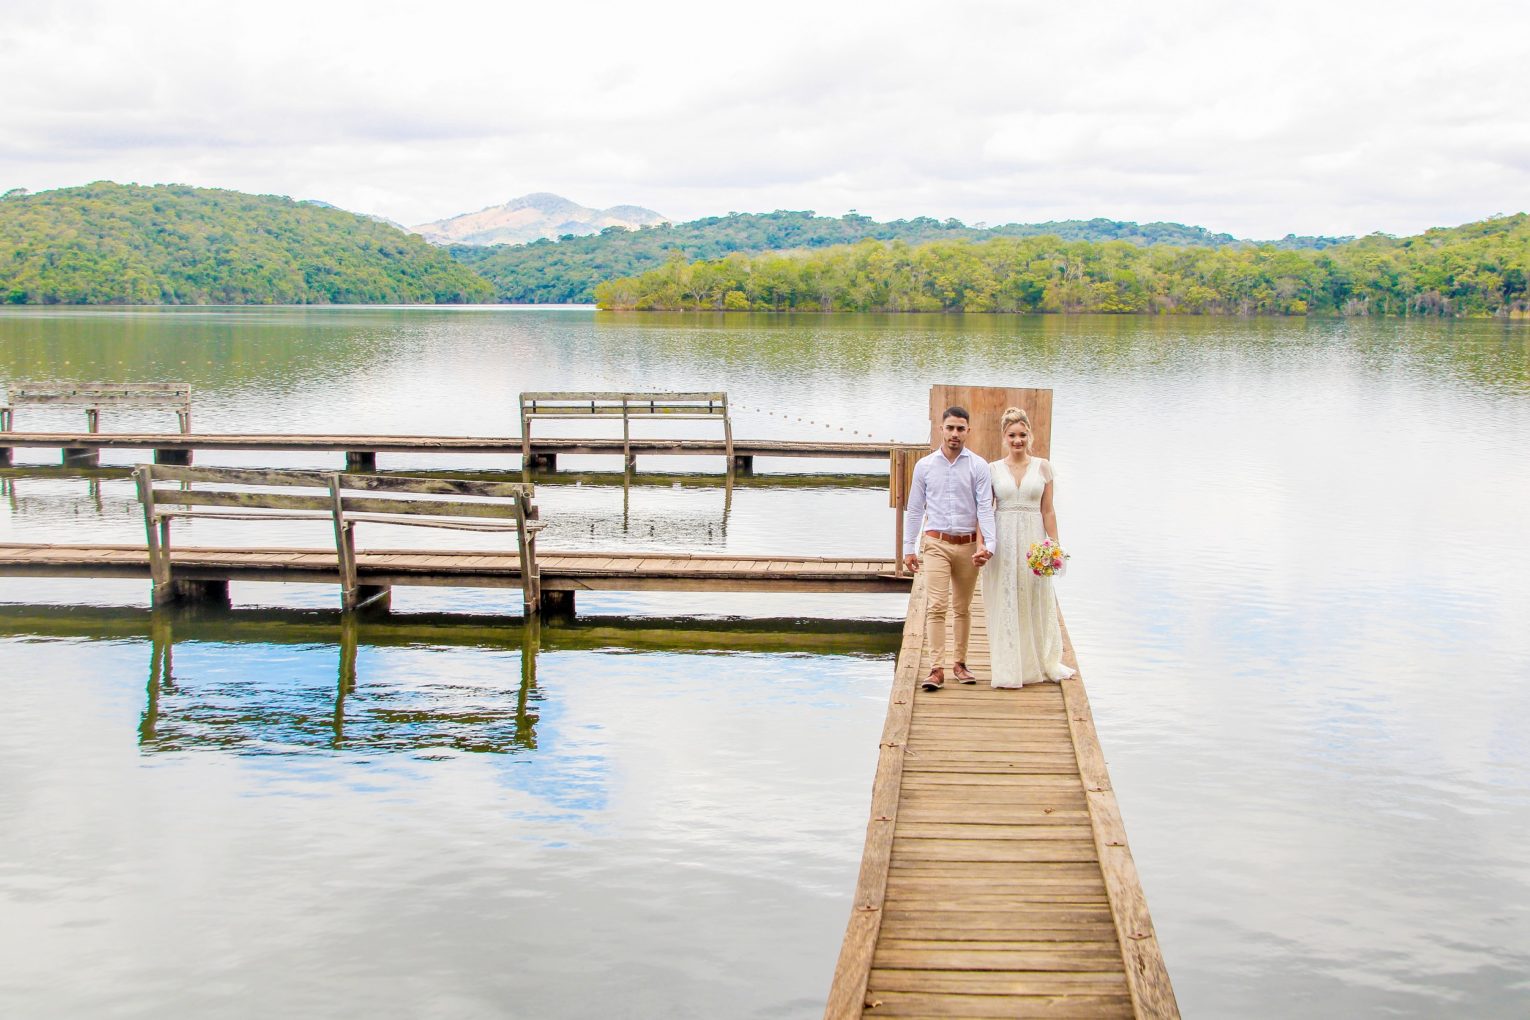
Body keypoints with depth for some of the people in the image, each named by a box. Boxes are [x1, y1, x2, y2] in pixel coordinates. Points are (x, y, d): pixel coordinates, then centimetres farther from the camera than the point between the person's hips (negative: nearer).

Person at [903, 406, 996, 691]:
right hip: (936, 544, -1)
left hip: (968, 545, 1)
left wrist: (988, 545, -20)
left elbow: (985, 508, -7)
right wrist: (908, 547, 5)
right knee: (936, 606, -10)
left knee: (962, 608, 12)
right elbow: (914, 509, 7)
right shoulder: (925, 466, 3)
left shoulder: (978, 467, -1)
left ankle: (960, 664, 22)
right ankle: (936, 669, -12)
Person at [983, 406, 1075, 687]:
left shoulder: (1042, 466, 5)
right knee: (1006, 604, 3)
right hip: (1003, 541, 0)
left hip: (1033, 539, 0)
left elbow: (1048, 509, 5)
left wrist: (1054, 545, -1)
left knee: (1037, 602, 7)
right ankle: (1010, 670, 11)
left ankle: (1044, 662, 21)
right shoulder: (993, 469, 3)